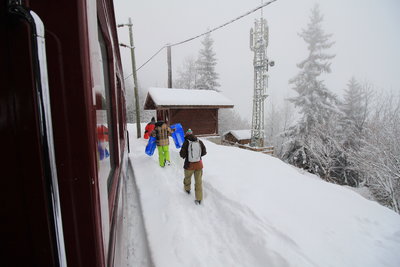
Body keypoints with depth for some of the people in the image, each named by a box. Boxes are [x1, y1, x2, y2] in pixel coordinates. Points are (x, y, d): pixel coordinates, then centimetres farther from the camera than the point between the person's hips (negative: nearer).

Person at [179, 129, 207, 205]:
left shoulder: (186, 142, -13)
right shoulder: (199, 141, -4)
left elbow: (182, 154, -13)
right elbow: (204, 152, 4)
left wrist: (185, 155, 9)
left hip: (189, 165, -2)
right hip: (199, 165, 2)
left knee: (187, 178, 26)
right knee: (198, 181, 10)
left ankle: (187, 189, 51)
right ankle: (199, 199, 14)